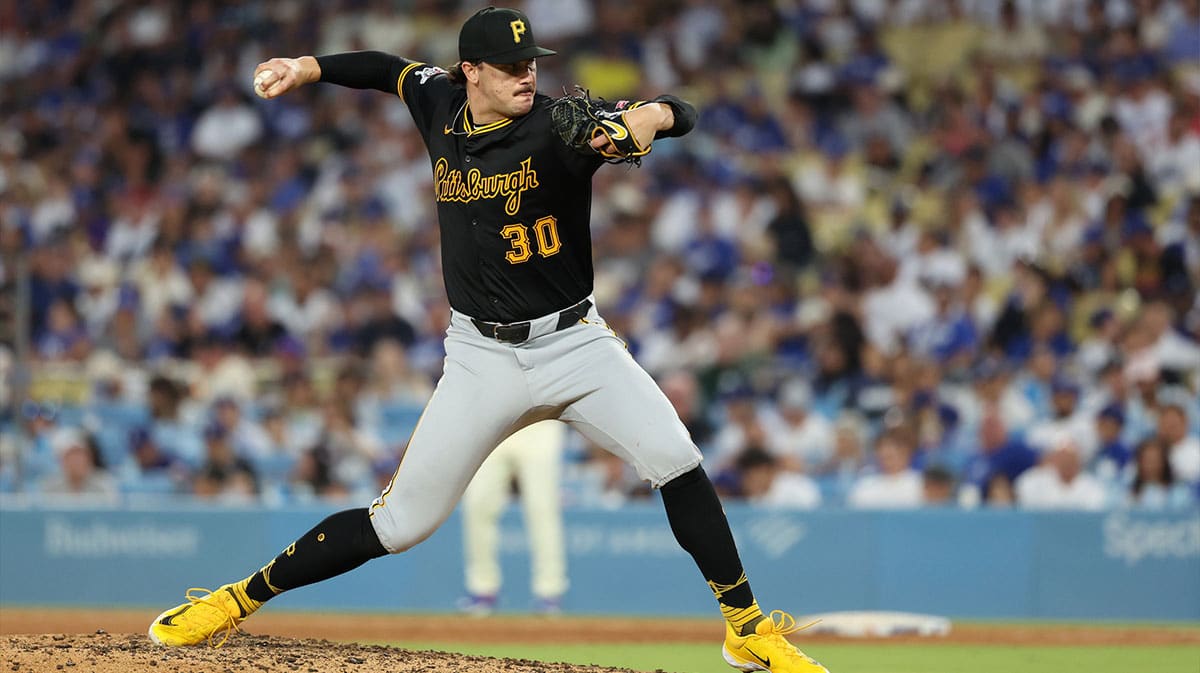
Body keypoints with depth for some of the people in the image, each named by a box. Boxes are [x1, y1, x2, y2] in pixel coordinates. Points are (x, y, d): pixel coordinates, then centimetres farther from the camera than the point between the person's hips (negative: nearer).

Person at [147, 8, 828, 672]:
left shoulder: (559, 125, -12)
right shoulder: (442, 105, -1)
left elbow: (680, 112, -21)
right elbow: (391, 69, 22)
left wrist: (649, 116, -44)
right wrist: (307, 68, 10)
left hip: (574, 342, -1)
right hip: (484, 360, 1)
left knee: (677, 461, -19)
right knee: (403, 522, -2)